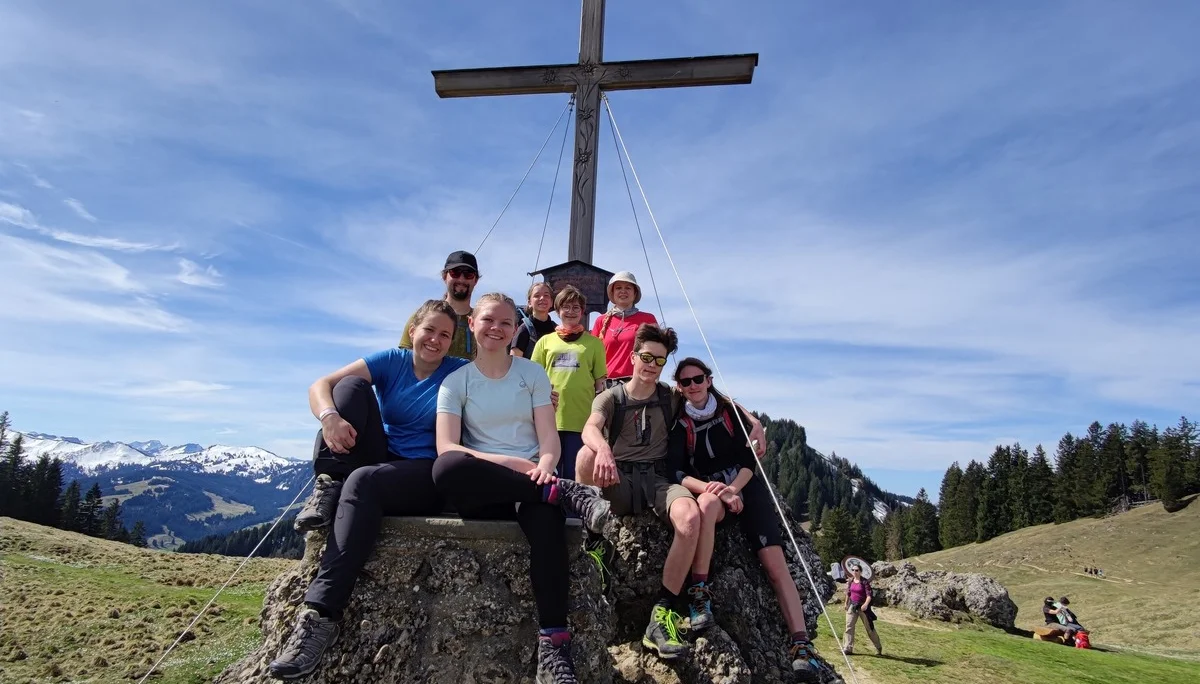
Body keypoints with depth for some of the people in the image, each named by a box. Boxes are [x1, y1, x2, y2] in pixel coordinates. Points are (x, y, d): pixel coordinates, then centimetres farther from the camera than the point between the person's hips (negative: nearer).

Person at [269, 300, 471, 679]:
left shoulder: (460, 373, -1)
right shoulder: (391, 361, 4)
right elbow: (320, 385, -7)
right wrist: (330, 416, -28)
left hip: (426, 476, -4)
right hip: (380, 461, 4)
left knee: (363, 481, -37)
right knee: (353, 385, -13)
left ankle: (321, 615, -40)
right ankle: (330, 488, -23)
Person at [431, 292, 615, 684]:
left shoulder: (532, 373, 10)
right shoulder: (456, 381, 7)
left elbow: (549, 438, 1)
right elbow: (446, 448, -7)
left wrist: (544, 469, -23)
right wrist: (507, 463, -22)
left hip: (532, 483, 0)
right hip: (483, 493, 0)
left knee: (545, 516, -38)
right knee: (448, 468, -37)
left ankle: (553, 645, -38)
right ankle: (564, 492, -30)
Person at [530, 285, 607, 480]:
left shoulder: (593, 342, 9)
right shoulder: (545, 341, 13)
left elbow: (600, 382, 9)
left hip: (581, 419, -1)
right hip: (549, 417, 1)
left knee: (574, 476, 3)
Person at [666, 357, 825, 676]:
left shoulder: (731, 412, 5)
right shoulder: (679, 424, 2)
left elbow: (749, 459, 1)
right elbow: (677, 473, -8)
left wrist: (734, 488, -18)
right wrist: (710, 488, -25)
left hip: (746, 487, 2)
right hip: (709, 491, -2)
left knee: (775, 564, -15)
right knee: (707, 502, -40)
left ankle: (801, 643, -14)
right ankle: (699, 591, -33)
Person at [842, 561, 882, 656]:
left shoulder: (864, 582, -12)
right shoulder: (850, 581, 3)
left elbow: (869, 595, -17)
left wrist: (866, 604, -30)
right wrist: (846, 603, 16)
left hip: (862, 606, -4)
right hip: (852, 606, 4)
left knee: (870, 628, 8)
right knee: (849, 626, -4)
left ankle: (879, 648, 28)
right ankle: (847, 648, -2)